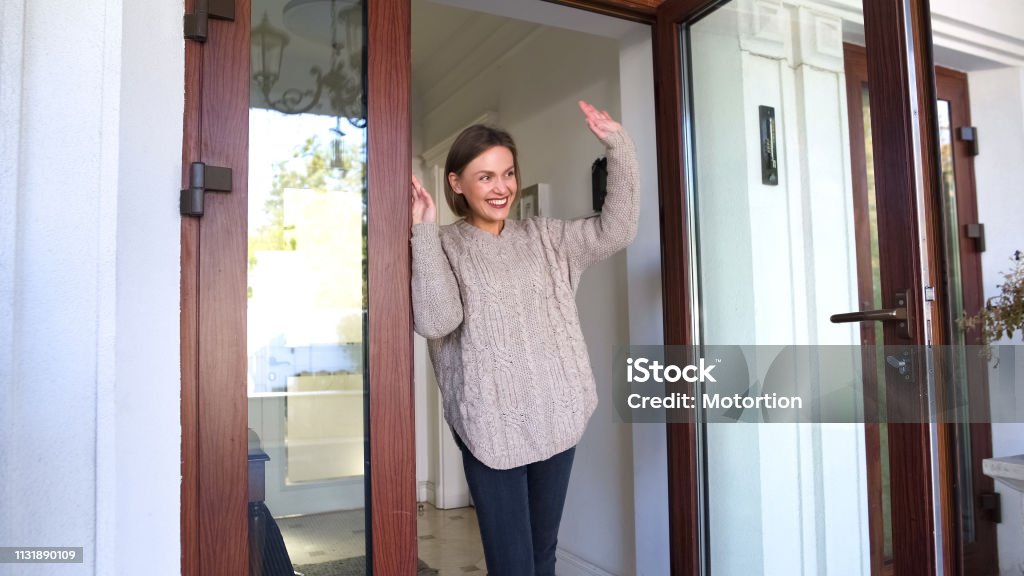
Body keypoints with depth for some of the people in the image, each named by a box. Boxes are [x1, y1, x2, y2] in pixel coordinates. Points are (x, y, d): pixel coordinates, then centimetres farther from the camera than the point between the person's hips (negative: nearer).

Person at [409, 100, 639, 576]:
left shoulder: (543, 237, 9)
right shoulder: (444, 246, -2)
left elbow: (616, 231, -1)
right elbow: (434, 321, -18)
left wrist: (618, 147, -7)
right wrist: (424, 232, -20)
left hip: (554, 418, 4)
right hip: (490, 425, -4)